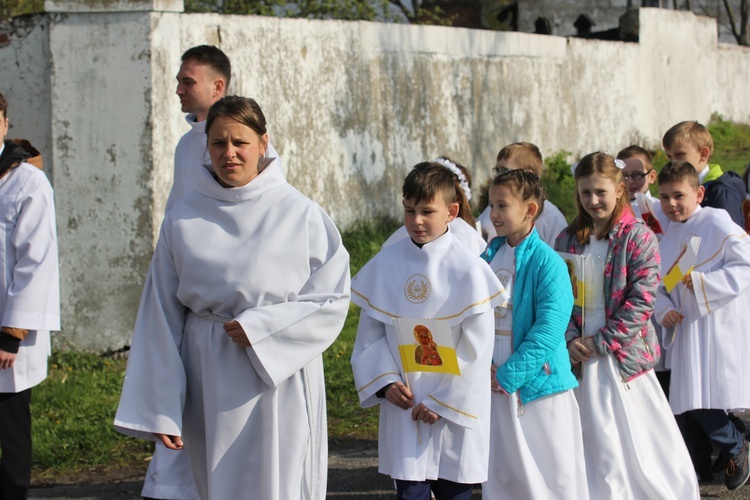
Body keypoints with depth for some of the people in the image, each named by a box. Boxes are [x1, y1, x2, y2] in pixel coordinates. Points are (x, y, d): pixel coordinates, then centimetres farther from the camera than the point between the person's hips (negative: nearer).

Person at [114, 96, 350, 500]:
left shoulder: (300, 215, -3)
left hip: (278, 381, -2)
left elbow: (332, 299, -3)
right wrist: (160, 411, 3)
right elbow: (162, 319, 6)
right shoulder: (183, 220, 4)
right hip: (209, 388, 3)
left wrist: (260, 327, -14)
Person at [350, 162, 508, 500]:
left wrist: (441, 402, -10)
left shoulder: (468, 270, -9)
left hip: (455, 410, -2)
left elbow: (476, 348, -9)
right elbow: (370, 332, 6)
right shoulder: (385, 264, 1)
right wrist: (385, 382, -8)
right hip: (403, 405, 2)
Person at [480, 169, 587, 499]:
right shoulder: (488, 257, 7)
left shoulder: (547, 262, -13)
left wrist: (508, 375, -18)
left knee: (553, 473, 1)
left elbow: (548, 329, -19)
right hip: (496, 385, 6)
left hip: (538, 385, -6)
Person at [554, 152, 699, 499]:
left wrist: (601, 342, -14)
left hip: (622, 354, -4)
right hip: (580, 355, 4)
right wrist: (571, 340, -10)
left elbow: (642, 300, -12)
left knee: (634, 437, -1)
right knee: (595, 440, 7)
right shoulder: (568, 240, 8)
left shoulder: (638, 237, -6)